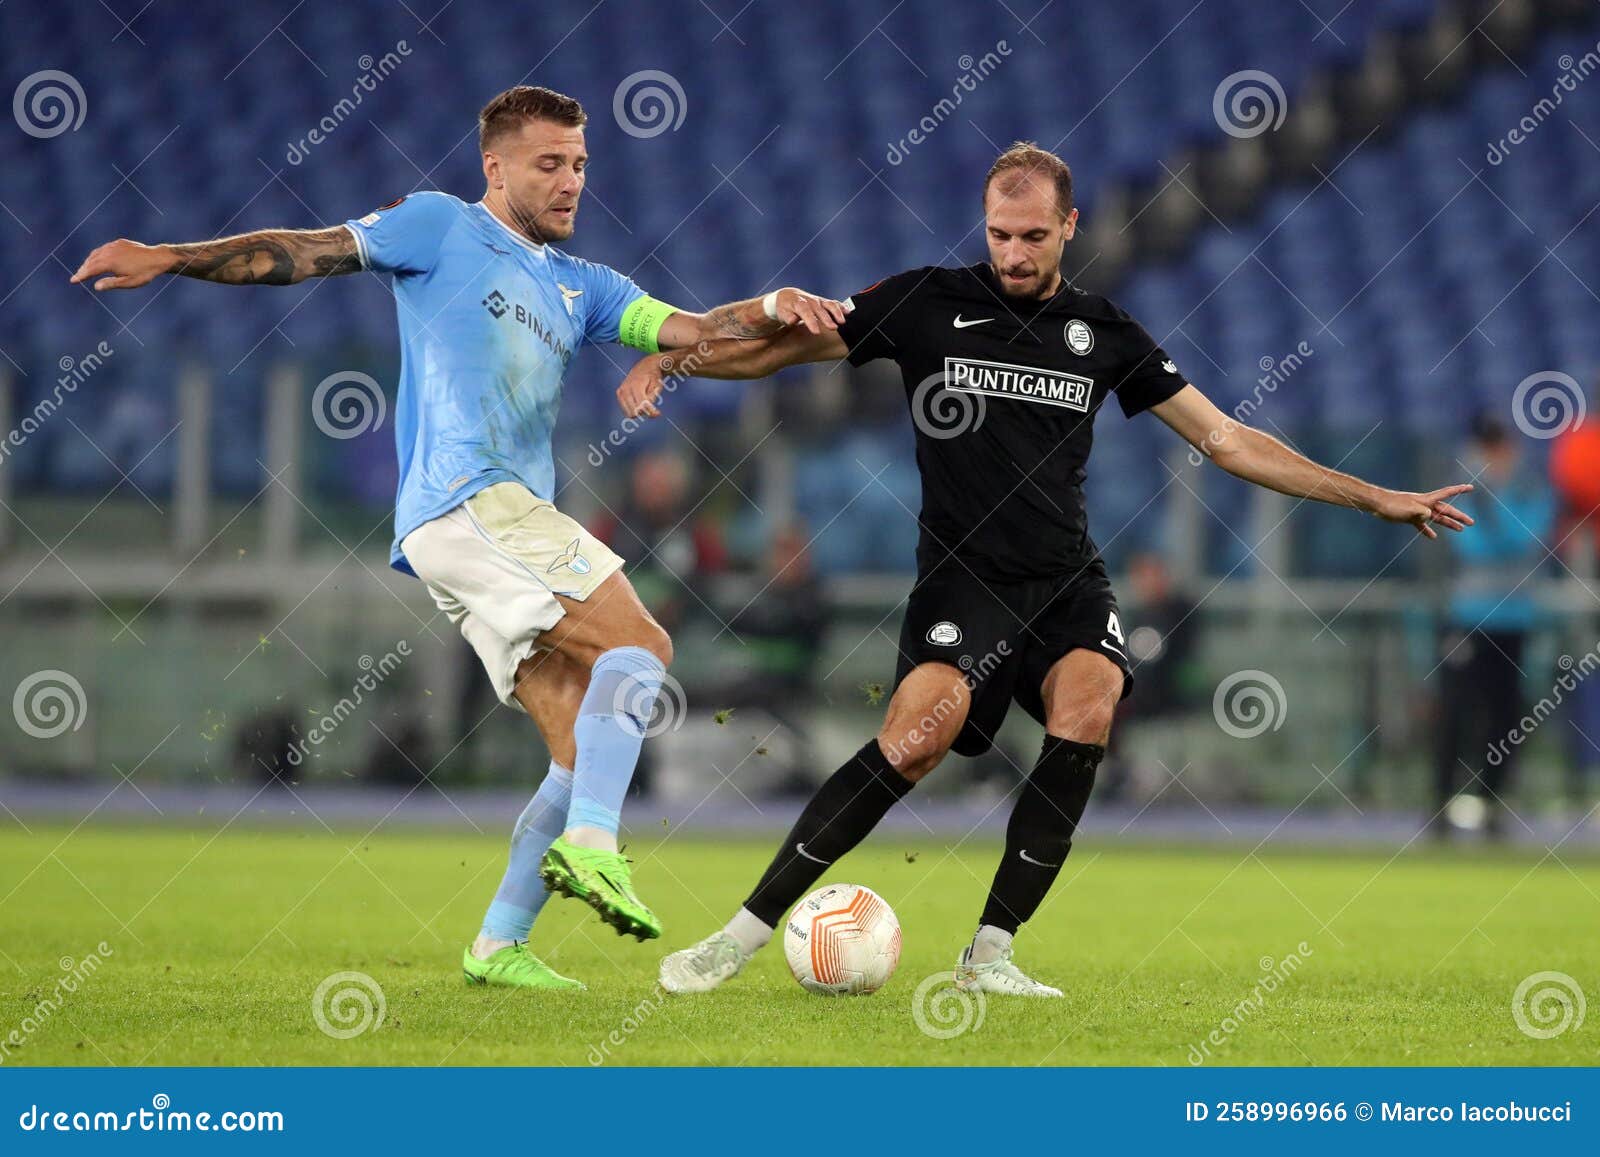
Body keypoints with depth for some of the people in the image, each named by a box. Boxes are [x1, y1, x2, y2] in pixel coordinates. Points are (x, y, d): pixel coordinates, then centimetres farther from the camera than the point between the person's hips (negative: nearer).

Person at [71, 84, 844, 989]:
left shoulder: (581, 287, 26)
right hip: (464, 499, -8)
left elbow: (686, 331, 16)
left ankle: (500, 946, 0)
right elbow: (303, 254, 3)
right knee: (639, 646, -20)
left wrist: (770, 311, -5)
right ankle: (592, 843, -33)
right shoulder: (443, 228, 8)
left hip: (513, 524, 8)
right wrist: (169, 260, -7)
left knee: (590, 746, 1)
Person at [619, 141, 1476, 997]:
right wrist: (665, 360, -12)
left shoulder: (1103, 333, 10)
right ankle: (744, 934, -17)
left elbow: (1227, 441, 15)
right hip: (963, 575, -3)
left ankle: (988, 955, -19)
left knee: (1087, 709, -27)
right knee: (918, 738, -27)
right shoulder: (929, 303, 3)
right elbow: (784, 342, 5)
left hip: (1068, 580, 3)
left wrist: (1376, 499, 12)